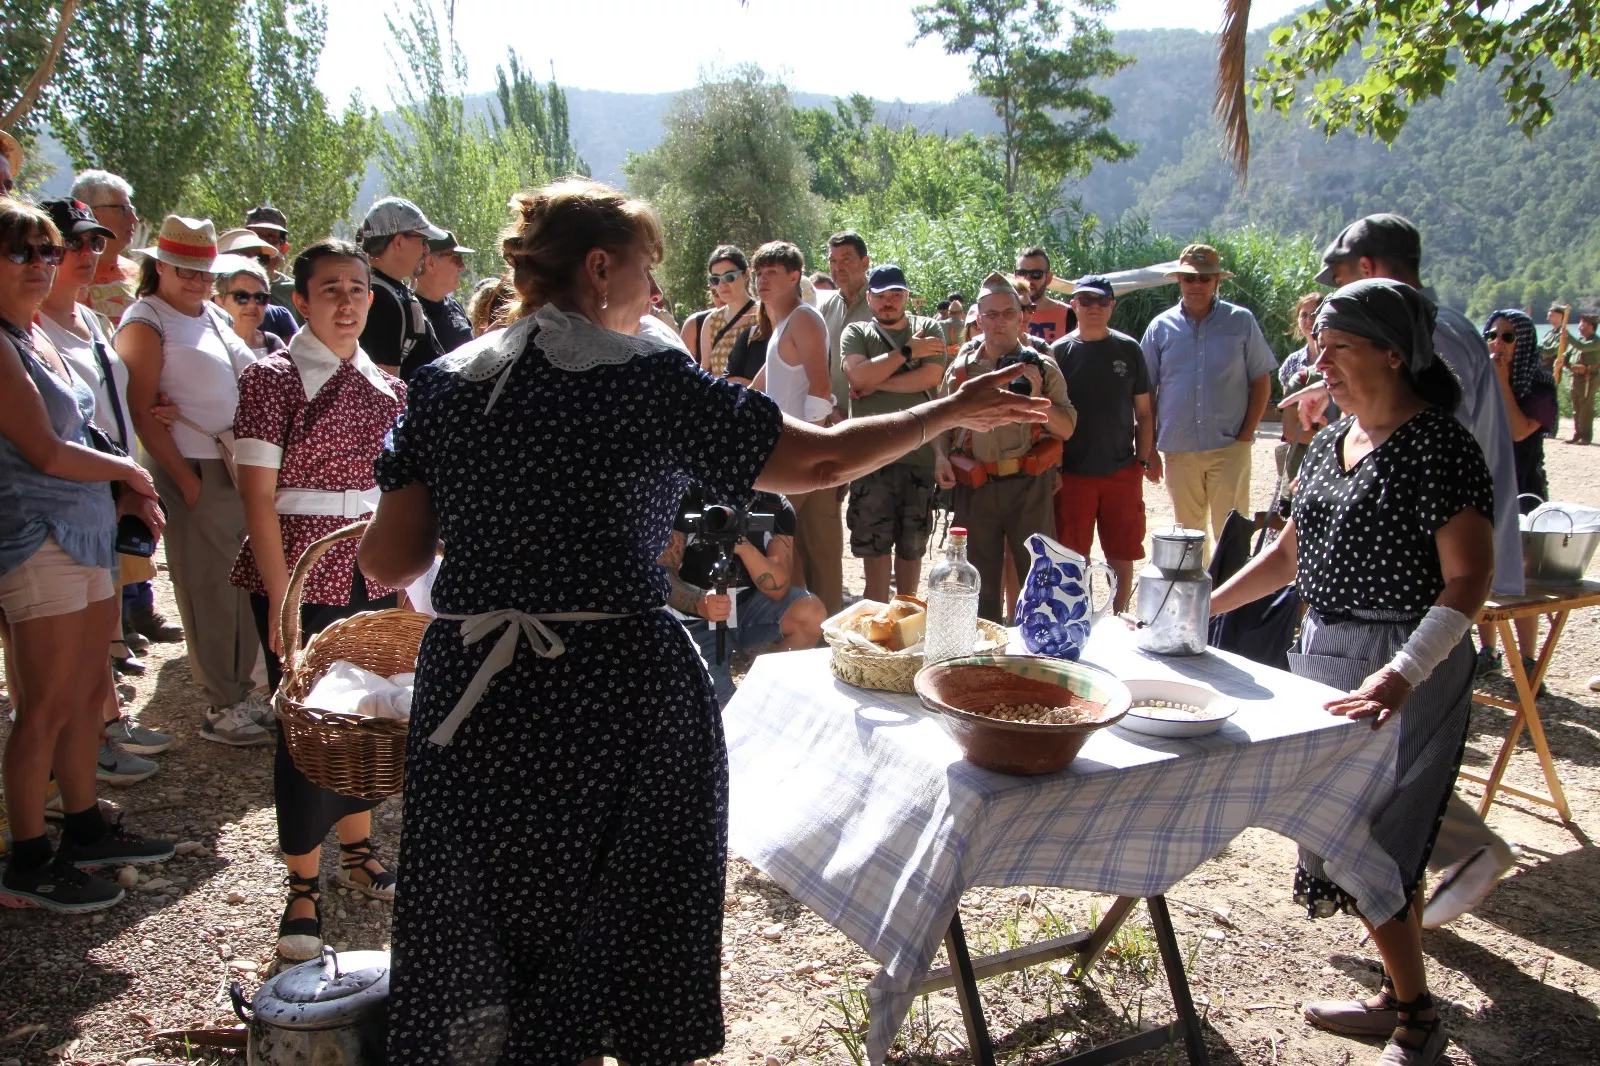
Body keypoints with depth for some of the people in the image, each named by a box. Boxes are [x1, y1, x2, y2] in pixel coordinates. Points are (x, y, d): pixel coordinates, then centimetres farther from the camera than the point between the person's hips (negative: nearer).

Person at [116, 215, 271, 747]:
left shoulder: (212, 314, 15)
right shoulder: (145, 323, -7)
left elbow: (251, 376, 25)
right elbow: (142, 412, -12)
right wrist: (186, 479, -14)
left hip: (243, 467, 7)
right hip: (196, 473, -7)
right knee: (208, 589, -1)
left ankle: (243, 691, 23)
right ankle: (221, 708, 9)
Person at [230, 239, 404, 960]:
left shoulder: (385, 386, 10)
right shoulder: (273, 378, -6)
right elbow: (258, 493, -11)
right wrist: (281, 598, -16)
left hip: (373, 576, 5)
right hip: (301, 576, -5)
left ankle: (357, 852, 32)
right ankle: (302, 888, 14)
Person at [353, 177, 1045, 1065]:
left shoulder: (441, 385, 4)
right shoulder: (653, 380, -7)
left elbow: (387, 563, 2)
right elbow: (821, 460, -6)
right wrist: (950, 411, 7)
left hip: (470, 696, 4)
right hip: (620, 692, -3)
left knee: (476, 945, 16)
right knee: (631, 920, 17)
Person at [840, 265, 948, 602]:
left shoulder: (929, 329, 8)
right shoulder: (856, 333, 8)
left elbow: (931, 376, -9)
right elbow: (859, 376, -11)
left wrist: (875, 384, -8)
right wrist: (908, 351, -8)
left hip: (918, 452, 1)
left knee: (911, 544, 10)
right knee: (873, 544, 1)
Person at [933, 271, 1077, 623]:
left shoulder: (1041, 367, 5)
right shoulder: (960, 369, 11)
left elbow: (1067, 429, 0)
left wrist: (1037, 399, -15)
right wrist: (940, 457, -2)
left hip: (1029, 487, -2)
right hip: (974, 488, 2)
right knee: (979, 584, 10)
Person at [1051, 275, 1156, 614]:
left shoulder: (1128, 350, 4)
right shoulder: (1059, 352, 0)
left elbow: (1144, 411, 8)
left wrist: (1144, 458, 1)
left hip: (1122, 472, 1)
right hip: (1073, 474, -1)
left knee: (1122, 559, 8)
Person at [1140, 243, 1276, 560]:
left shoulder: (1241, 322, 2)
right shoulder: (1161, 327, 5)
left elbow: (1261, 381, 4)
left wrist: (1247, 433, -5)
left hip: (1229, 447, -2)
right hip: (1178, 450, 2)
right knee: (1188, 534, 13)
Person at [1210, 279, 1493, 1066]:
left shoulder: (1439, 446, -15)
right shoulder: (1331, 441, 10)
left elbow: (1467, 579, -21)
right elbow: (1291, 552, 17)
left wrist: (1399, 675, -32)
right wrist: (1200, 609, 10)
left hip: (1409, 668, -8)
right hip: (1326, 652, 8)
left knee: (1372, 845, -3)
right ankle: (1400, 996, 31)